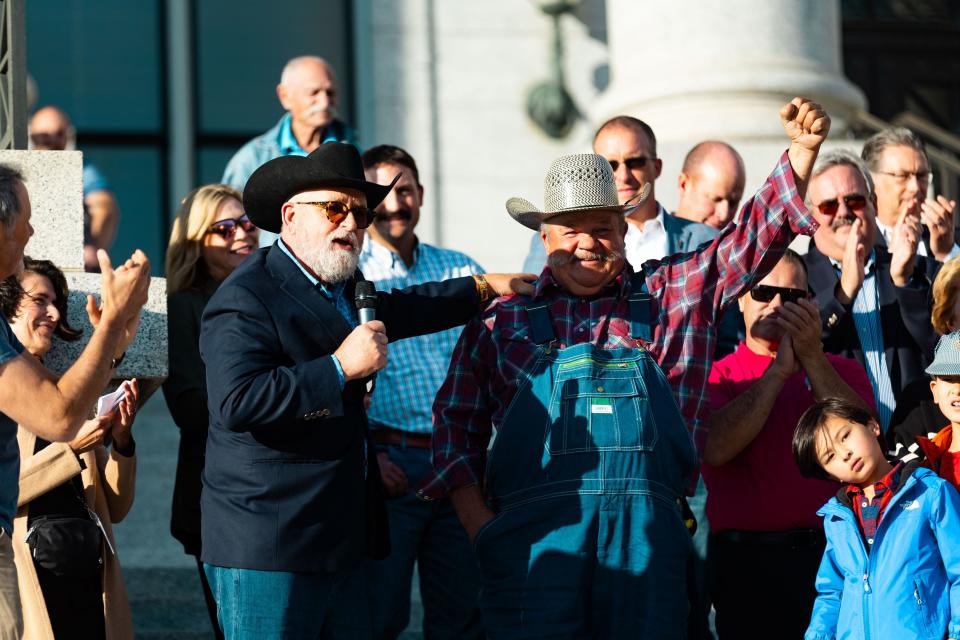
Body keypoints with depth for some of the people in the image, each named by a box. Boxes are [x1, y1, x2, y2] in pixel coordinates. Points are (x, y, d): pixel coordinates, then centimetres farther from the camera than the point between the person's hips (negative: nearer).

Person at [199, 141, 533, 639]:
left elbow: (389, 312, 40)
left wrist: (481, 289, 44)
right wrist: (340, 367, -23)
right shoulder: (246, 299, -13)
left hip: (340, 542, 9)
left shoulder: (341, 285, 17)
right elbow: (237, 403, -25)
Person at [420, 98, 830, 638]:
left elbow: (756, 236, 8)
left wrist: (803, 150, -6)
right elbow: (457, 421, 14)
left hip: (647, 531, 1)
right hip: (535, 530, -1)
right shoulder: (503, 319, 12)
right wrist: (477, 522, 3)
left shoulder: (675, 293, 14)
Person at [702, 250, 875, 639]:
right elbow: (716, 448, -13)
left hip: (826, 549, 1)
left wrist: (812, 359, -12)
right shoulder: (718, 375, 6)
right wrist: (779, 370, -11)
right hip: (743, 556, -1)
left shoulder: (841, 371, 13)